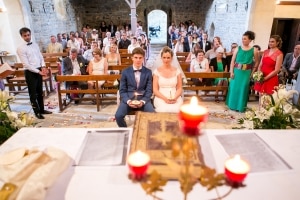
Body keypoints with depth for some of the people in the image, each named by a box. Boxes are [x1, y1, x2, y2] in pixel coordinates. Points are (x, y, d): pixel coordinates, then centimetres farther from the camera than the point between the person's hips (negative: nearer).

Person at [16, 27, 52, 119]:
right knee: (33, 93, 5)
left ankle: (42, 109, 31)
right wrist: (38, 71, -20)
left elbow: (41, 57, 10)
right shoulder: (20, 48, -12)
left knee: (40, 92, 17)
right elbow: (26, 64, -16)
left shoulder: (35, 44, 7)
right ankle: (37, 112, 18)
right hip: (30, 72, -6)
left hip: (39, 71, 6)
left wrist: (43, 67, -8)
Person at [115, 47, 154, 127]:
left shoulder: (148, 72, 6)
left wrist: (143, 101, -16)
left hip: (143, 99, 0)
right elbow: (122, 90, 3)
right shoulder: (125, 72, 5)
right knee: (118, 116, -25)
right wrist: (128, 101, -16)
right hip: (128, 99, 0)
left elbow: (149, 90, 2)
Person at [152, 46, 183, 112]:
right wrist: (165, 98, -14)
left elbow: (179, 88, 9)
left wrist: (175, 98, -11)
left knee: (176, 110, -32)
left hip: (175, 98, 1)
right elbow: (155, 90, 2)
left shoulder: (177, 71, 9)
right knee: (164, 110, -34)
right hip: (161, 98, -1)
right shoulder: (157, 71, 5)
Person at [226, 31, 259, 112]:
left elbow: (256, 62, 5)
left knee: (243, 89, 4)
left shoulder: (254, 51, -1)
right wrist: (231, 71, -7)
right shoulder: (238, 49, 0)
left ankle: (241, 106, 18)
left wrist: (252, 72, -1)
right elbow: (232, 61, -1)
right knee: (234, 88, 5)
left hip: (246, 73, -1)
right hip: (236, 71, 1)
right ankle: (233, 105, 21)